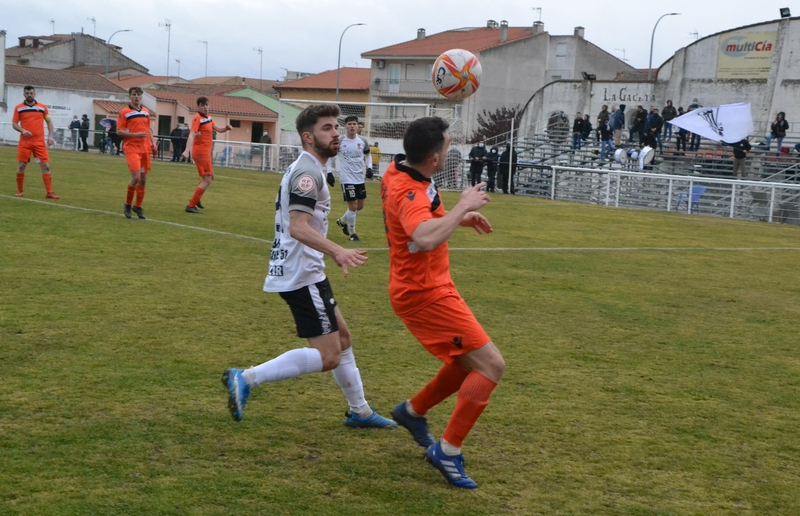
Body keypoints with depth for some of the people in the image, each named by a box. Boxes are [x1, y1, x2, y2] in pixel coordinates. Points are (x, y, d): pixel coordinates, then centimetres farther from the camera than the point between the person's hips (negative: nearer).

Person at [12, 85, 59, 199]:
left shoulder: (42, 107, 6)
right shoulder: (18, 108, 4)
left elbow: (49, 121, 12)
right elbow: (14, 124, 4)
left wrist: (50, 136, 0)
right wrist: (22, 130, -15)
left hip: (40, 142, 1)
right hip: (24, 142, -1)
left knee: (45, 166, -6)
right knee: (21, 166, -1)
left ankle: (49, 192, -3)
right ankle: (20, 191, 16)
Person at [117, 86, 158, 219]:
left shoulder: (146, 111, 13)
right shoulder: (124, 112, -3)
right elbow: (119, 131, -6)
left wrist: (153, 140, 6)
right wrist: (135, 135, -19)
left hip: (145, 149, 6)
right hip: (131, 148, -6)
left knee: (143, 179, 7)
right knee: (136, 177, -17)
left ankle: (138, 206, 22)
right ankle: (127, 204, 4)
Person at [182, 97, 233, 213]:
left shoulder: (208, 117, 7)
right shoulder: (197, 118, -18)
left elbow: (217, 129, 19)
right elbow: (191, 135, -30)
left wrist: (226, 128, -4)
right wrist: (187, 150, -45)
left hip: (206, 152, 9)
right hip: (201, 152, -9)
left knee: (210, 177, 25)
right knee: (207, 180, -12)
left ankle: (196, 199, 40)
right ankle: (191, 206, -9)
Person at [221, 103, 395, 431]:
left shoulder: (305, 170, 16)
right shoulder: (308, 172, -16)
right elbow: (298, 228, -28)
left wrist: (333, 253, 31)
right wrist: (338, 251, -38)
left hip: (304, 271, 11)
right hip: (301, 276, -11)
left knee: (342, 337, 20)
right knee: (327, 357, -10)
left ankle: (359, 411, 31)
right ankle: (246, 379, -10)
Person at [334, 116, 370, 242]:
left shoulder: (362, 141, 1)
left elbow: (367, 155, 17)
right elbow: (329, 155, 1)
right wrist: (329, 172, -6)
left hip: (360, 178, 5)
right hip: (347, 179, -5)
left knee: (360, 206, 13)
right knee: (353, 206, -6)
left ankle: (342, 221, 38)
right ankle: (351, 233, 10)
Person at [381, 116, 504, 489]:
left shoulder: (398, 172, 4)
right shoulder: (408, 192, -27)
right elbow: (426, 239, -48)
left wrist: (459, 218, 15)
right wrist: (463, 206, -33)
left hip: (425, 288, 10)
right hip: (425, 295, -10)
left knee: (470, 362, 21)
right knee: (491, 366, -9)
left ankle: (413, 411, 34)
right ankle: (448, 451, -3)